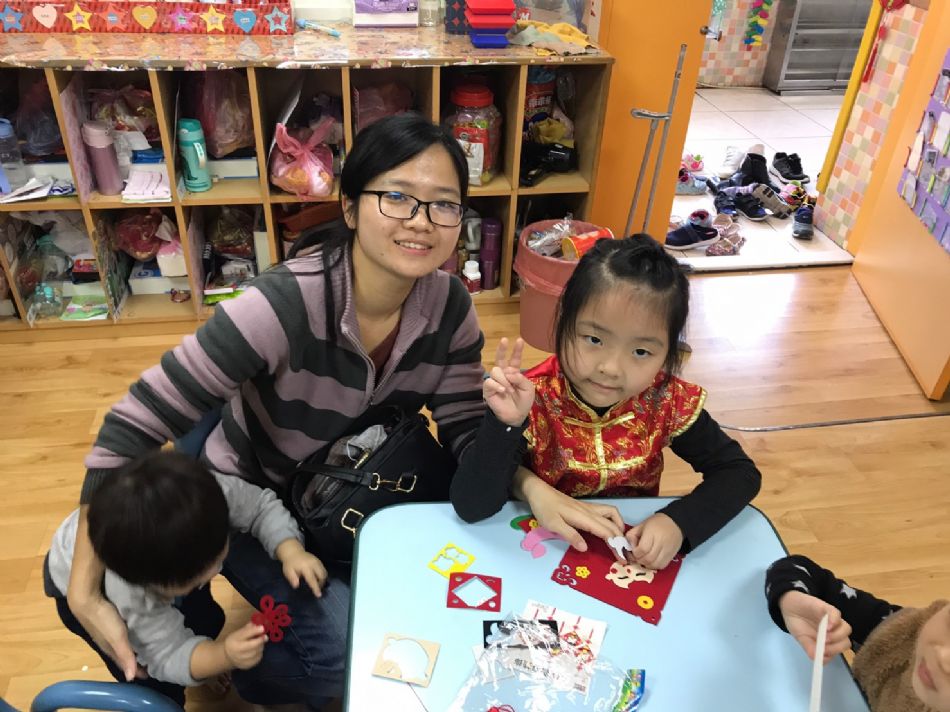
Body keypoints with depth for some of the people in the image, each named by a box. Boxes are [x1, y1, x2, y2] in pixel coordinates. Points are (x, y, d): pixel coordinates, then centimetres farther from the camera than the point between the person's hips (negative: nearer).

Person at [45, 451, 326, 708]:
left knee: (207, 620, 17)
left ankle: (204, 660, 49)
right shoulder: (131, 598, -46)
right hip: (80, 587, -4)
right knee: (159, 687, -3)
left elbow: (262, 506, -25)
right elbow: (170, 655, -34)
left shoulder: (215, 492, -42)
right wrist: (225, 656, -54)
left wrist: (291, 550, -43)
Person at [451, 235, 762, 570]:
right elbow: (470, 507, -27)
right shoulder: (532, 401, -23)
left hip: (635, 558, 3)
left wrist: (679, 522, -23)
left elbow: (740, 472, -6)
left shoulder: (666, 401, -14)